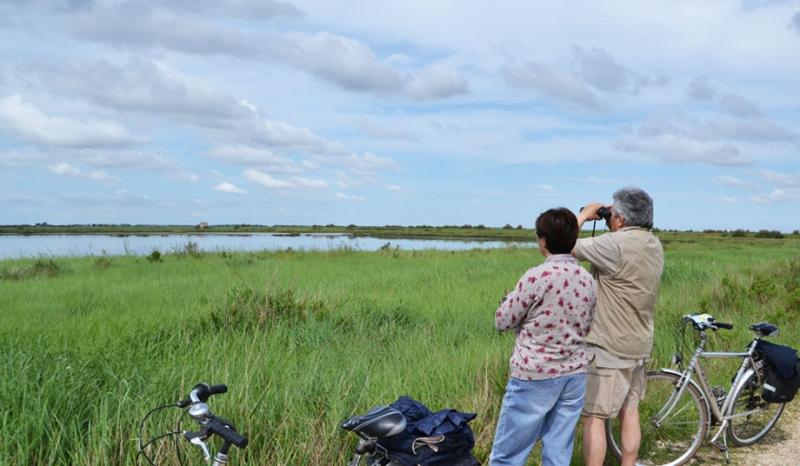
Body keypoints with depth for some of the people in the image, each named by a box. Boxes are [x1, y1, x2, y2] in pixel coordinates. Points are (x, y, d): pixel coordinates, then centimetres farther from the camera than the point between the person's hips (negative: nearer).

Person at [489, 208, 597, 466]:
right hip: (574, 376, 6)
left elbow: (503, 321, -7)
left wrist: (511, 299, 12)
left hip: (535, 377, -6)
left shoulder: (537, 277, -16)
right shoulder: (588, 280, 4)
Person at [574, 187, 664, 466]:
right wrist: (607, 223, 9)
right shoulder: (654, 245, 4)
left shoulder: (616, 245, -22)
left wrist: (584, 215, -3)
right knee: (630, 411, 17)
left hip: (607, 348, -8)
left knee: (593, 417, -1)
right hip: (639, 346, 9)